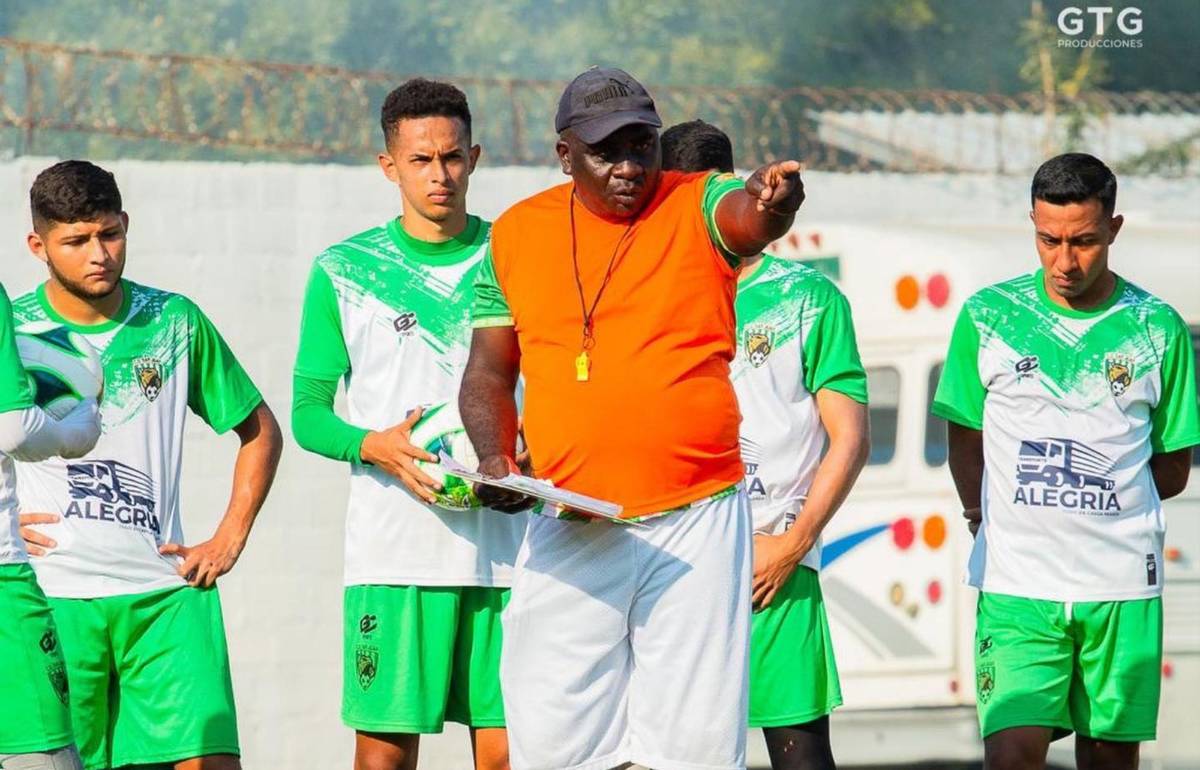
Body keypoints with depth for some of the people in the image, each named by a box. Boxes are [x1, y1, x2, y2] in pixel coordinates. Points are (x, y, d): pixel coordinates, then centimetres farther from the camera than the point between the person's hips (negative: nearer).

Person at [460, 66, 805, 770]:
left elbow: (747, 217, -25)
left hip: (697, 526, -2)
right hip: (570, 530, 2)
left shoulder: (697, 208, -1)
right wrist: (495, 458, -3)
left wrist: (770, 203, -49)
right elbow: (490, 370, 15)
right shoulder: (517, 234, 8)